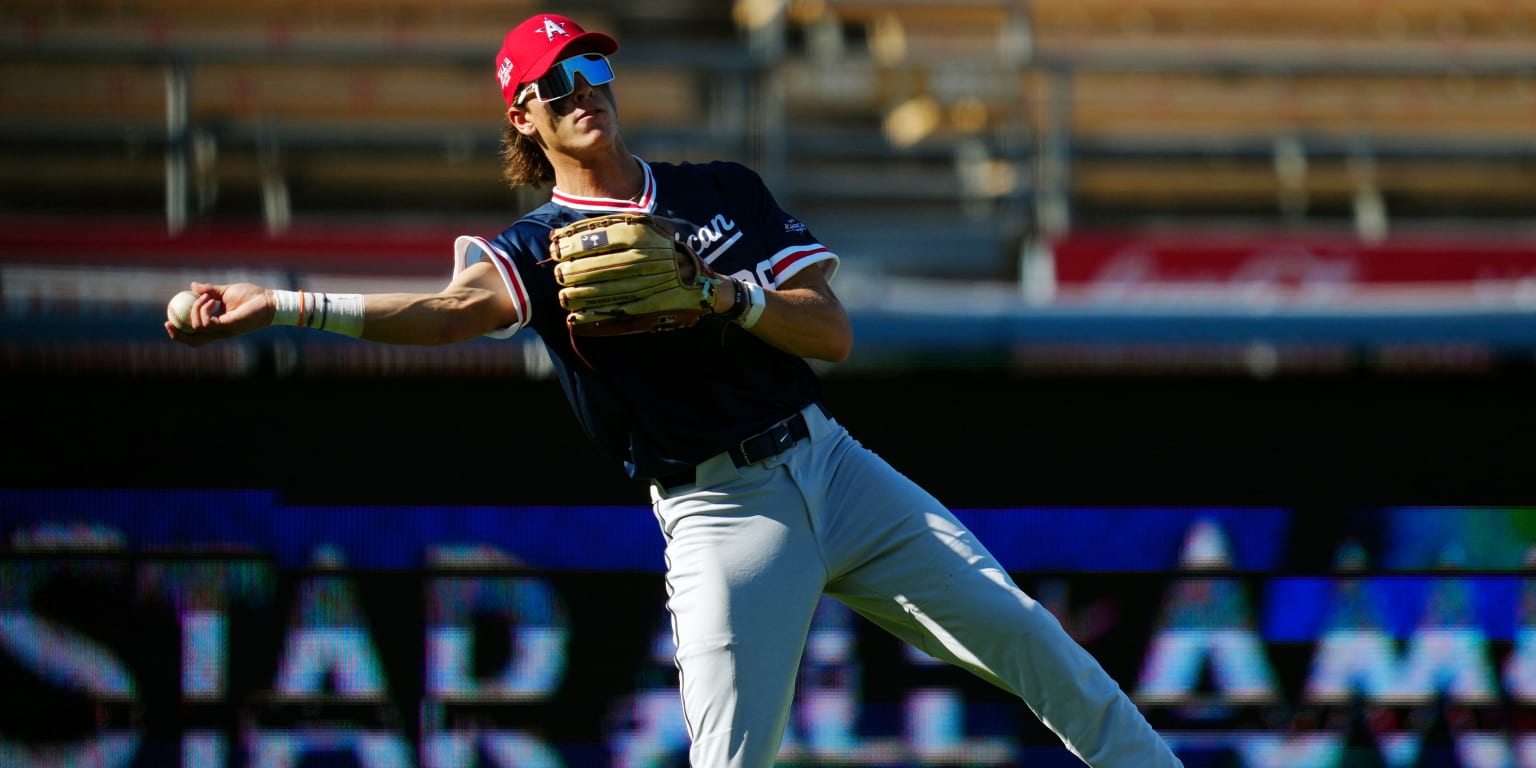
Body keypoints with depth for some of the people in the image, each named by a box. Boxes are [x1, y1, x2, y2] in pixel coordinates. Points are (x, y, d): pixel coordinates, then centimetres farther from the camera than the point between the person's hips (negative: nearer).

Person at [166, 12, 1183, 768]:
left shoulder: (724, 192, 9)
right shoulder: (537, 248, -1)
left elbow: (833, 332, 1)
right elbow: (457, 309, -24)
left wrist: (720, 293, -19)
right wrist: (285, 307, -41)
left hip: (831, 463, 3)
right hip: (721, 515, -3)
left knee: (1020, 634, 3)